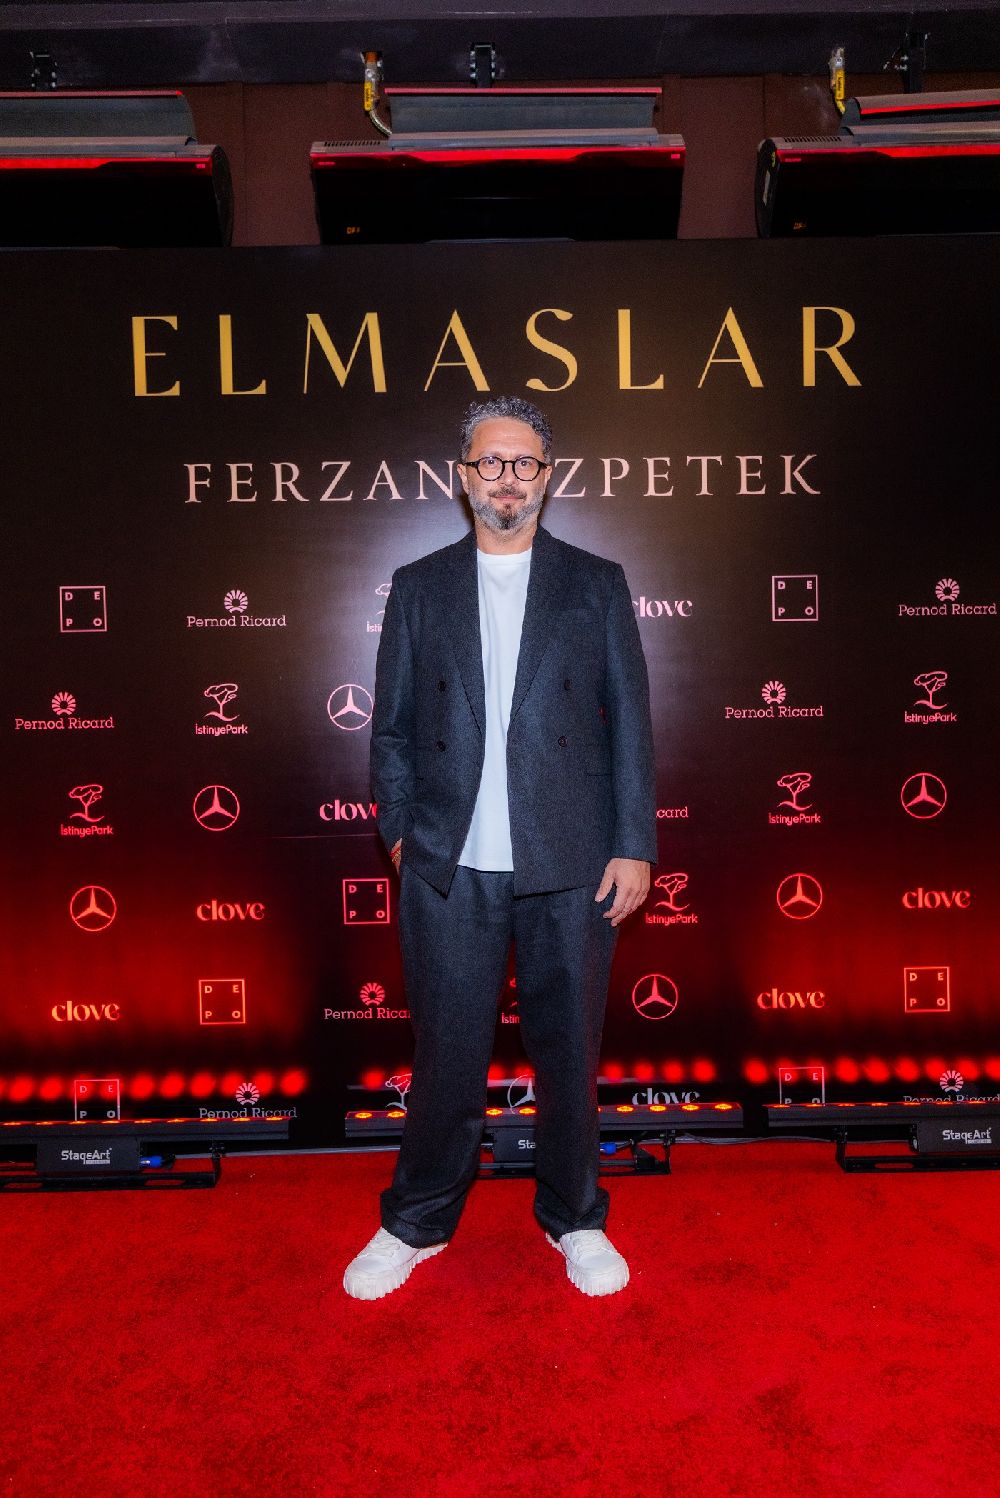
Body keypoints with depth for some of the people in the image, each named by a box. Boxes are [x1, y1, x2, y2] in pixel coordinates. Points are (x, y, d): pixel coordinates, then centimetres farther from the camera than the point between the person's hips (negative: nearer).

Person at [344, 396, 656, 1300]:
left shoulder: (596, 585, 6)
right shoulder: (419, 588, 8)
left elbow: (630, 723, 4)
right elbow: (392, 725, 10)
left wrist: (634, 845, -2)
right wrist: (400, 829, 3)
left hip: (569, 867, 0)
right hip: (449, 869, 1)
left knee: (569, 1050, 11)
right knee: (446, 1054, 10)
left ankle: (575, 1218, 34)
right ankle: (418, 1223, 32)